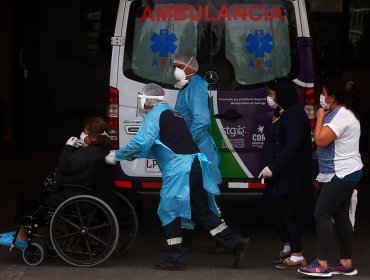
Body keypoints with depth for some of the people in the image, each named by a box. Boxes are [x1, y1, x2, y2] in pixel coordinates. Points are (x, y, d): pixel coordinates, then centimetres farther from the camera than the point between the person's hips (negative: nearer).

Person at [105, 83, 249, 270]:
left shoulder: (154, 115, -3)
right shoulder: (172, 113, 25)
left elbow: (141, 143, -15)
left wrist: (117, 156, -4)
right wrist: (135, 155, 30)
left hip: (179, 168, -9)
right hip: (194, 164, 9)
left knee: (169, 211, 1)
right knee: (201, 211, 12)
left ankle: (176, 259, 3)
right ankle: (235, 242, 7)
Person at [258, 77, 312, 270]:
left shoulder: (293, 115, -19)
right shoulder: (280, 114, 13)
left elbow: (292, 146, -28)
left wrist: (273, 167, -29)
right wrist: (270, 167, 14)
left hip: (290, 175, -11)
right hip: (279, 173, 11)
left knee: (287, 212, -5)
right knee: (269, 204, 17)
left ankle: (297, 257, 3)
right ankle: (288, 245, 27)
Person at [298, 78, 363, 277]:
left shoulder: (342, 116, -19)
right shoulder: (341, 114, 16)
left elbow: (321, 140, -22)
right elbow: (324, 140, 25)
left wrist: (320, 118, -10)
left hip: (342, 174, -11)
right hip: (345, 173, 11)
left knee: (322, 215, -10)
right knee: (341, 216, 12)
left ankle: (322, 264, -9)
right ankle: (346, 263, 15)